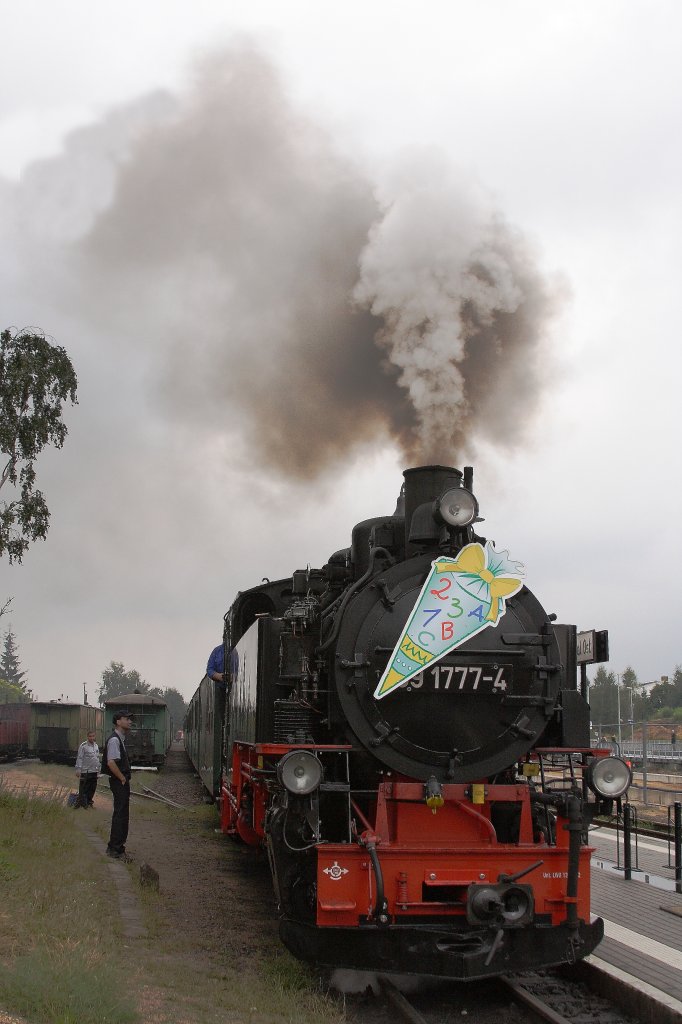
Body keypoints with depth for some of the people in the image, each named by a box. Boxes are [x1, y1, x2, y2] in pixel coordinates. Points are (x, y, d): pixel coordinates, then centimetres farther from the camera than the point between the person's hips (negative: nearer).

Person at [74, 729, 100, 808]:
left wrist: (98, 769, 21)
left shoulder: (96, 746, 13)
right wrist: (78, 769, -18)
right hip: (86, 772, -7)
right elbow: (79, 758, -12)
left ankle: (89, 801, 21)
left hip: (94, 771, 7)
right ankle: (81, 803, 0)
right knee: (83, 789, -5)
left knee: (92, 788, 11)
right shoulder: (83, 746, -10)